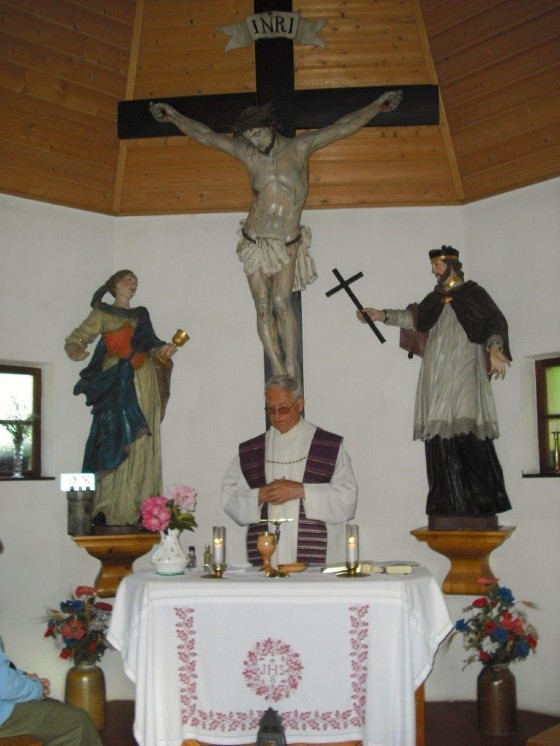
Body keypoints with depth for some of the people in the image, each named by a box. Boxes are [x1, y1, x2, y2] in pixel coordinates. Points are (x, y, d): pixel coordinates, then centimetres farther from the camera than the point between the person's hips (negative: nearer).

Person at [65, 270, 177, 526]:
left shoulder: (141, 315, 22)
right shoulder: (103, 313, 9)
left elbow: (151, 346, 18)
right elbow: (76, 338, 1)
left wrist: (163, 350, -3)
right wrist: (76, 350, -21)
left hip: (145, 383, 5)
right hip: (117, 385, -5)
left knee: (142, 446, -1)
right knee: (117, 444, -12)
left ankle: (138, 510, 0)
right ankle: (111, 512, -11)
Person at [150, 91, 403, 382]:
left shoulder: (300, 147, -1)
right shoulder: (247, 153, 2)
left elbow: (343, 127, -2)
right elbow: (204, 135, 7)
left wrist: (376, 105, -7)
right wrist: (173, 116, 5)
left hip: (287, 245, -2)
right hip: (255, 244, 2)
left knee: (282, 303, -17)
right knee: (263, 308, -3)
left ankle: (292, 368, -15)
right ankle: (279, 371, 1)